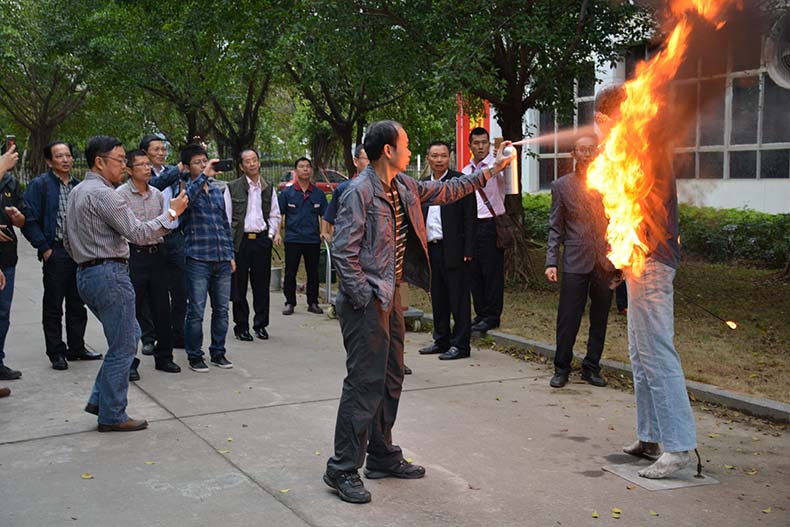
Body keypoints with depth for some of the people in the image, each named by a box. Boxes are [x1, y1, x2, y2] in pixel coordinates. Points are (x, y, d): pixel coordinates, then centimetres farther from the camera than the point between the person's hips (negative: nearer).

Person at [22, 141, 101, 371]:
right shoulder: (39, 185, -4)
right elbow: (30, 220, -10)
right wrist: (44, 248, -13)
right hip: (56, 254, -5)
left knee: (77, 305, 12)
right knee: (53, 307, 3)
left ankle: (76, 347, 23)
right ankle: (56, 353, 10)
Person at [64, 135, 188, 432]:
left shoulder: (77, 193, 16)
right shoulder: (103, 194, -16)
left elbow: (68, 241, 21)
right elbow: (139, 234, -19)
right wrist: (173, 213, -12)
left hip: (86, 273, 10)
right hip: (110, 274, -10)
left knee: (129, 335, 19)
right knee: (123, 346, -1)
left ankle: (99, 399, 19)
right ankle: (112, 416, 7)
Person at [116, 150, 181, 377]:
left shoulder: (157, 194, 12)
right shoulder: (121, 194, -5)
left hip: (156, 254, 5)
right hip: (134, 255, -5)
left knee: (162, 309, 9)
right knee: (132, 311, 1)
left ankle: (164, 357, 21)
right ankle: (129, 363, 11)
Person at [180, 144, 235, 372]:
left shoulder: (217, 191, 15)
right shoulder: (186, 188, -2)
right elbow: (186, 198, -29)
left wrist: (231, 255, 17)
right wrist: (204, 176, -27)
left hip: (222, 260, 6)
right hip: (198, 259, -5)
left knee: (221, 309, 10)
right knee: (196, 312, 0)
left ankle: (218, 352, 22)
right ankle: (195, 356, 11)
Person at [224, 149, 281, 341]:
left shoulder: (268, 189, 12)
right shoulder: (232, 188, 3)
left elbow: (274, 215, 16)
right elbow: (226, 216, 2)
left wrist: (273, 233, 1)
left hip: (262, 239, 2)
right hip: (240, 240, -2)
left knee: (262, 284, 6)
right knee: (239, 285, 2)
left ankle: (260, 324, 17)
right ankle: (241, 326, 11)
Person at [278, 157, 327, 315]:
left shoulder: (318, 193, 8)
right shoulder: (287, 193, 4)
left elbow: (324, 215, 12)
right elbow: (279, 214, 5)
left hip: (313, 239, 1)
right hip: (292, 239, -1)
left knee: (313, 273, 6)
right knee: (290, 273, 2)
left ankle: (313, 303, 16)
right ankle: (290, 303, 11)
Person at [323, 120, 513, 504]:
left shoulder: (403, 186, 11)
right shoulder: (360, 191, -16)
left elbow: (444, 191, 25)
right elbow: (343, 250, -18)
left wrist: (488, 172, 25)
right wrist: (365, 298, -18)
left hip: (391, 296, 9)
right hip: (367, 302, -9)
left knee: (390, 380, 15)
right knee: (365, 382, -7)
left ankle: (383, 458, 27)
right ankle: (343, 469, 2)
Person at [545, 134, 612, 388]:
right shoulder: (562, 185, 6)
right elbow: (556, 228, 6)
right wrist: (551, 262, -2)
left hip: (605, 261, 2)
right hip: (575, 262, -2)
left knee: (599, 319, 9)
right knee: (568, 319, -2)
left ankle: (592, 368, 22)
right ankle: (561, 368, 13)